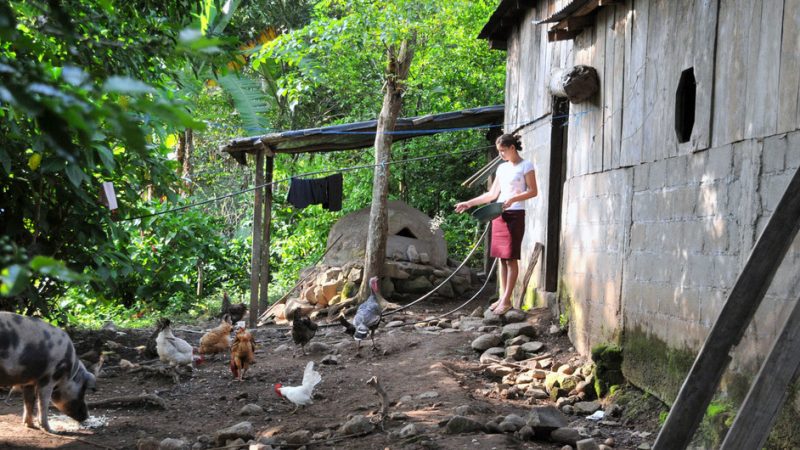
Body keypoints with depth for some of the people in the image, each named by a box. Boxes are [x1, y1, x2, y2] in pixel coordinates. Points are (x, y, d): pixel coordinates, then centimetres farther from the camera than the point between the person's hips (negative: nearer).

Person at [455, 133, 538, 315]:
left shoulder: (526, 166, -2)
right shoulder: (502, 168, 16)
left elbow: (533, 191, -8)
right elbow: (492, 194, 18)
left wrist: (513, 199, -21)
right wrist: (469, 203, 12)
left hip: (515, 215, -7)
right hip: (499, 215, 7)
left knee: (511, 258, -7)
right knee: (502, 257, 5)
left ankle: (507, 300, -8)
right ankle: (502, 297, 7)